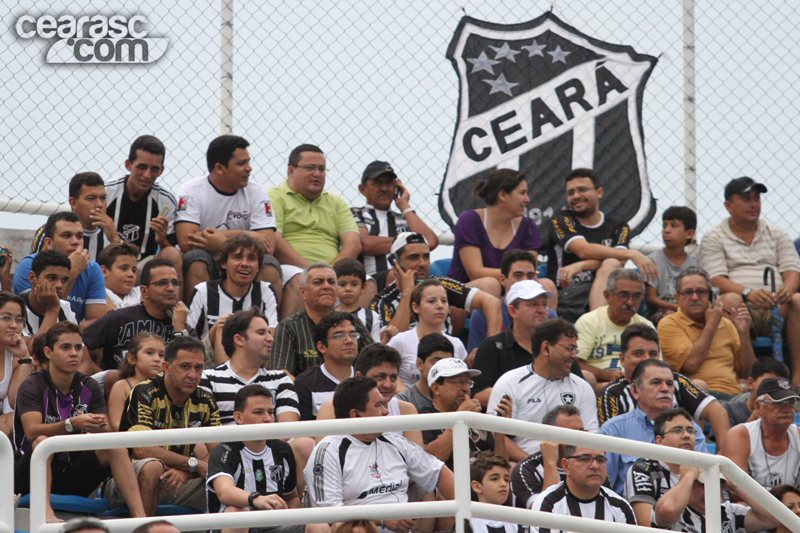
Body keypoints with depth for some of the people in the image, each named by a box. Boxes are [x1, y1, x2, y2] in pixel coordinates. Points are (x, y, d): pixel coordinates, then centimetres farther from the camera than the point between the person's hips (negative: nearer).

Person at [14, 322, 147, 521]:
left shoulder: (89, 387, 7)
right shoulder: (33, 386, -7)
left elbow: (109, 433, -2)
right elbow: (32, 431, -22)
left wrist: (99, 427, -27)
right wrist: (72, 424, -37)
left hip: (73, 479, 4)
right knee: (43, 441, -32)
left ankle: (140, 517, -33)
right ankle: (46, 513, -50)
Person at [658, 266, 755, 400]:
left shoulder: (726, 324, 22)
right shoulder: (669, 324, 7)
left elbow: (746, 372, 19)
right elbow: (691, 364, -9)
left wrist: (744, 334, 4)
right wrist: (711, 325, 3)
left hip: (732, 394, 4)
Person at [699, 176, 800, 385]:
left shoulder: (777, 234, 21)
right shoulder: (713, 239, 11)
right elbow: (717, 281, -4)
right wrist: (748, 293, -23)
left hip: (777, 307, 2)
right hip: (742, 306, -2)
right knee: (730, 300, -36)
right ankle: (742, 374, -44)